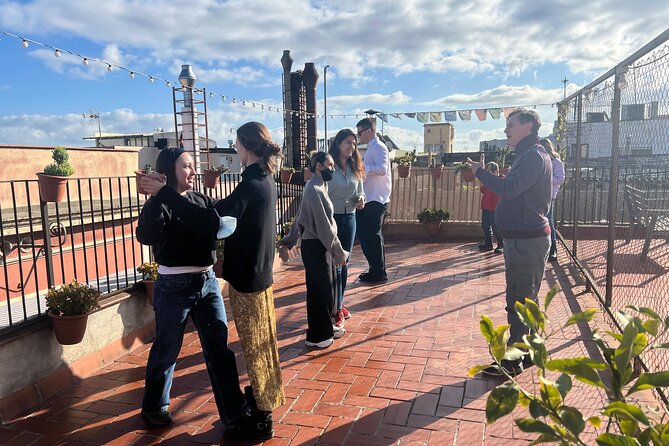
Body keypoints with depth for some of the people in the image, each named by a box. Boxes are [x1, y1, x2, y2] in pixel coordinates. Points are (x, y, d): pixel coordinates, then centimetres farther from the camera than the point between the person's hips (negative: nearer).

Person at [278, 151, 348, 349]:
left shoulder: (317, 187, 12)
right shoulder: (315, 190, -20)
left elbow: (300, 219, 15)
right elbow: (324, 227, -22)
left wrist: (287, 242, 18)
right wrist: (339, 252, -16)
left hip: (320, 246, 10)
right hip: (316, 247, -10)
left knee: (328, 287, 18)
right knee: (318, 291, 1)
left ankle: (326, 327, 34)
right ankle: (316, 336, 15)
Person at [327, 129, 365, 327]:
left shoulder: (355, 168, 7)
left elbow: (360, 192, 16)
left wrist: (361, 200, -6)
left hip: (349, 218, 6)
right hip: (331, 219, -6)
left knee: (344, 264, 15)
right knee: (334, 265, -3)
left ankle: (339, 303, 30)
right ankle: (336, 310, 8)